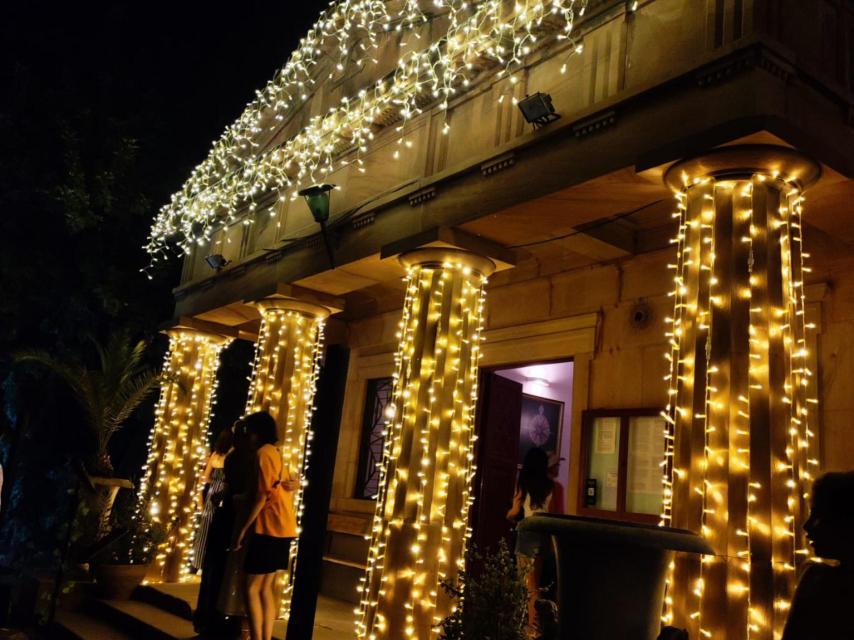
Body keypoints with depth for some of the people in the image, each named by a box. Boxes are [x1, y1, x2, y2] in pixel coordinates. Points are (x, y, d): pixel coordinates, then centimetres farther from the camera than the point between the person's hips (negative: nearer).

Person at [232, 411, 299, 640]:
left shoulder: (263, 453, -11)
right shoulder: (276, 453, 17)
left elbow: (262, 496, -16)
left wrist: (242, 529, -13)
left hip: (269, 528, -9)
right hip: (281, 528, 9)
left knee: (252, 588, -5)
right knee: (266, 587, 11)